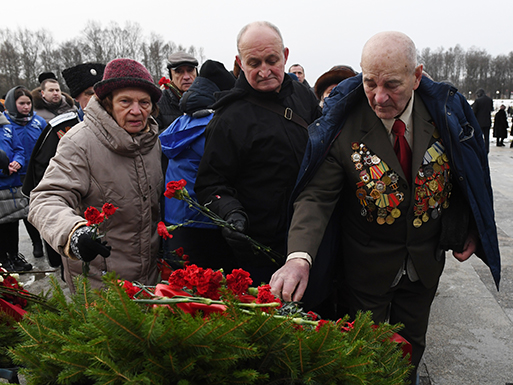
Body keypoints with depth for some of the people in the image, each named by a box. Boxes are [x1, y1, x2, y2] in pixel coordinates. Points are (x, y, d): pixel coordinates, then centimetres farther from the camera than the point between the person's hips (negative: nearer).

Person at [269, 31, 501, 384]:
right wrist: (300, 257, -39)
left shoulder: (445, 110, -12)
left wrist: (469, 229, 1)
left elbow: (467, 174, 4)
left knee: (411, 342, 26)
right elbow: (316, 196, -25)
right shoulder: (343, 124, -22)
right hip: (367, 266, -3)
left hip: (426, 261, 4)